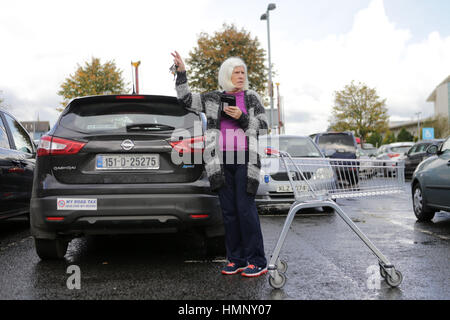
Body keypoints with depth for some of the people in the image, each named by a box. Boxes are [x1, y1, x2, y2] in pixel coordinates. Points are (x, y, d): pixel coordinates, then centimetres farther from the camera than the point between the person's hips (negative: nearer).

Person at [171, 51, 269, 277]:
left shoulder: (252, 98, 9)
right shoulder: (213, 99, 13)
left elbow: (262, 126, 6)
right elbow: (185, 99, 13)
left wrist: (241, 117, -9)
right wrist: (181, 72, 4)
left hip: (245, 159, -3)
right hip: (221, 160, 3)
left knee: (245, 208, -9)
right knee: (228, 210, 4)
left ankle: (257, 261, -2)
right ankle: (236, 259, 12)